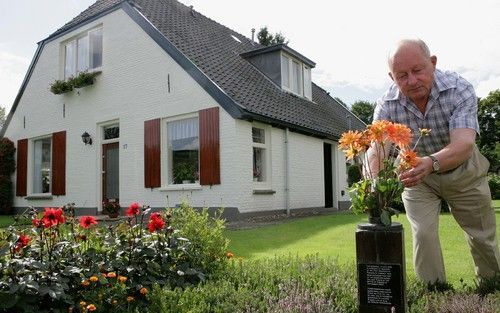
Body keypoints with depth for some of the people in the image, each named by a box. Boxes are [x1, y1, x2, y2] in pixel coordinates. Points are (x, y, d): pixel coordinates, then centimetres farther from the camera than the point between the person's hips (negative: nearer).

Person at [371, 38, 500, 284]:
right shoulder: (386, 105, -25)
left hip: (462, 173, 0)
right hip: (417, 175, 0)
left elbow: (464, 145, -43)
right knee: (423, 234, -12)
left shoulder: (459, 90, -29)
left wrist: (432, 162, -64)